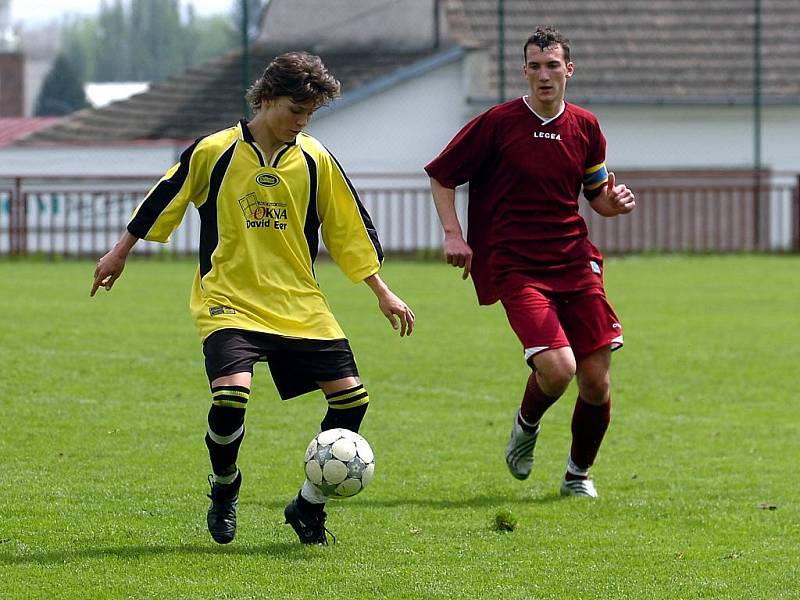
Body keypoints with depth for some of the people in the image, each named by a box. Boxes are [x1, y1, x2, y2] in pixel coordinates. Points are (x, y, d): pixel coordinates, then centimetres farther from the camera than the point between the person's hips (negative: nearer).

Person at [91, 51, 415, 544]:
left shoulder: (315, 160, 4)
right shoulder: (213, 152, -4)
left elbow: (349, 229, 12)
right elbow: (164, 200, 9)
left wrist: (382, 292, 11)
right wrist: (120, 254, 16)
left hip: (301, 306, 4)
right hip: (229, 301, -4)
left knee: (351, 397, -7)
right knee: (231, 395, -26)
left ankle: (309, 505, 12)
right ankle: (224, 486, 5)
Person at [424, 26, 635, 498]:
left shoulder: (585, 128, 7)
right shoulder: (498, 123, -4)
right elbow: (441, 176, 5)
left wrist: (616, 201, -4)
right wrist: (453, 234, -6)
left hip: (577, 264, 4)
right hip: (517, 268, -4)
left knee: (596, 382, 0)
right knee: (557, 368, -22)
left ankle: (579, 472, 25)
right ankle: (527, 425, 13)